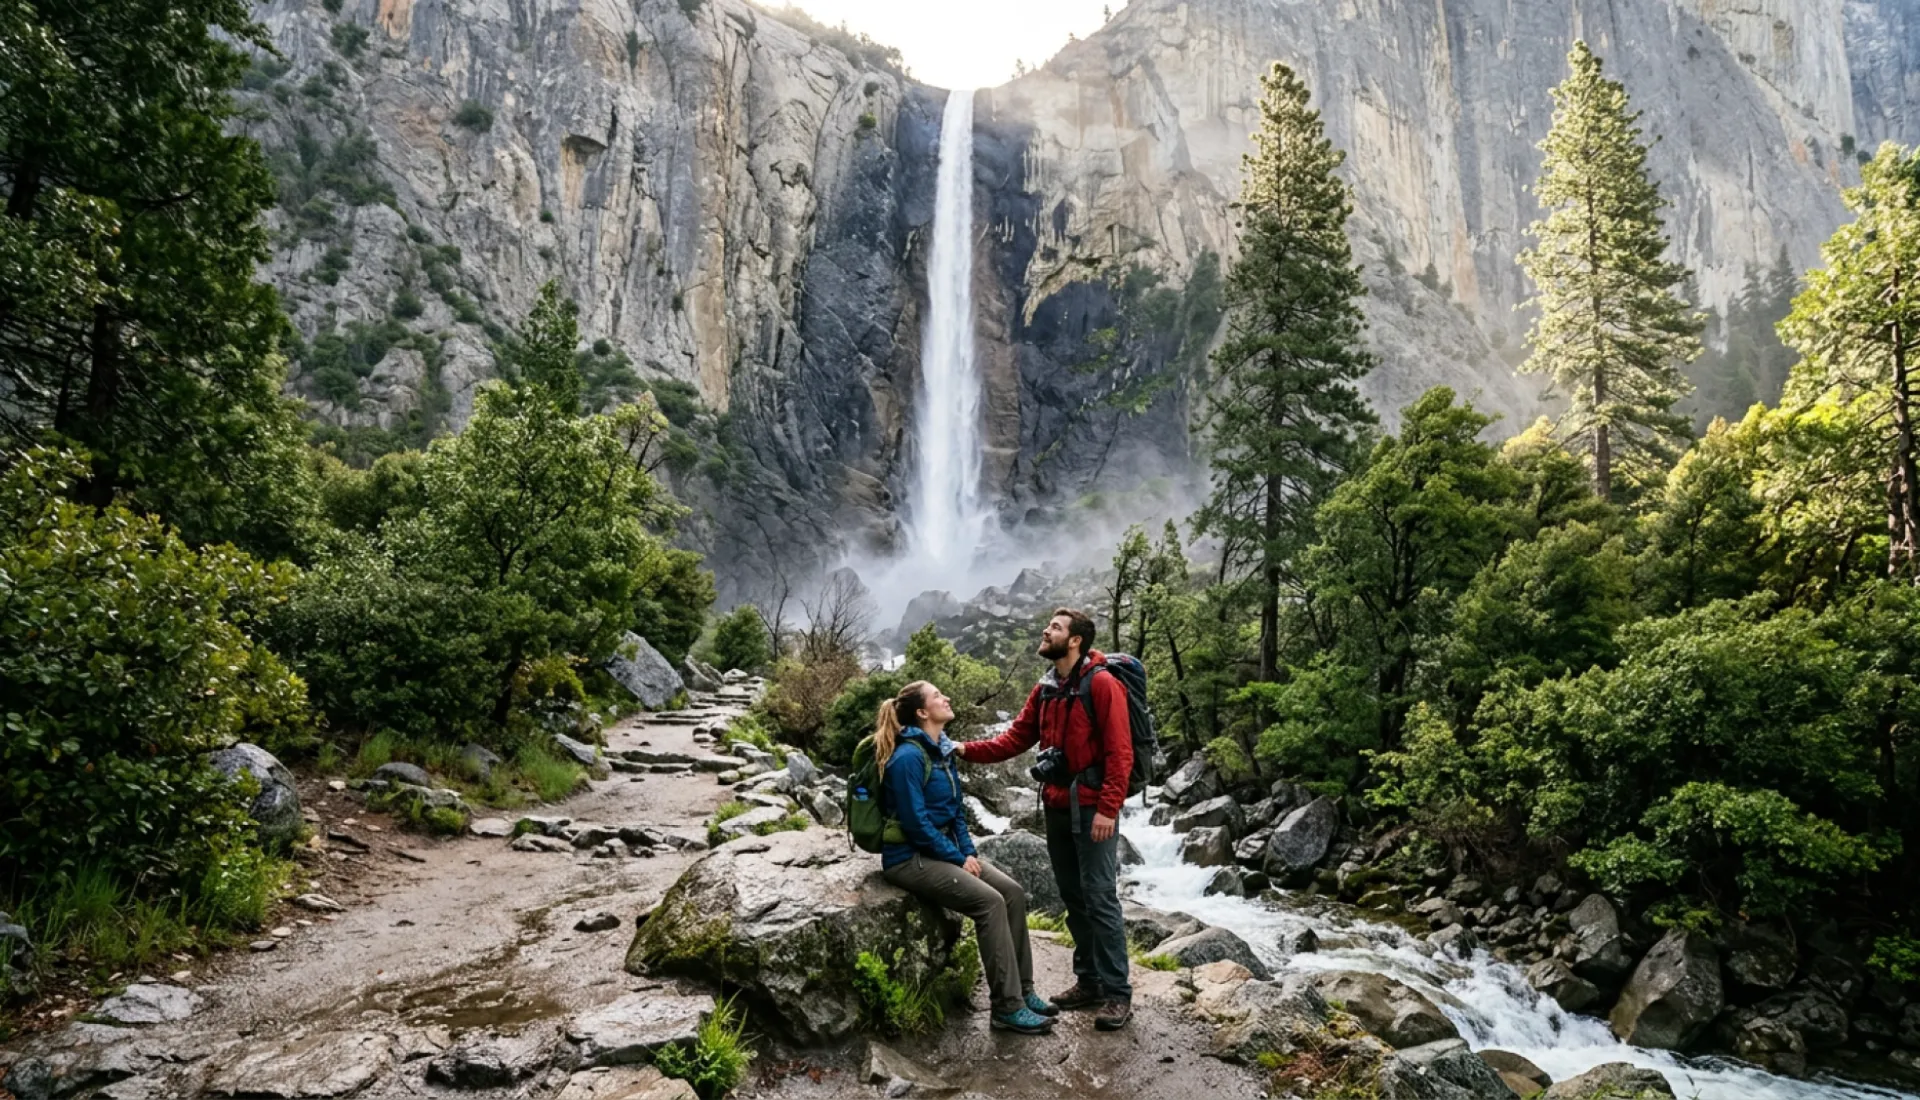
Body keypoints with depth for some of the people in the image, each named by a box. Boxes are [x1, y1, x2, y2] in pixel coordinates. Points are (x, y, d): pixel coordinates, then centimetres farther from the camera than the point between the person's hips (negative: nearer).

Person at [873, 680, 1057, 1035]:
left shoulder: (942, 750, 9)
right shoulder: (908, 757, -20)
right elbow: (916, 823, -21)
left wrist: (968, 850, 1)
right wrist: (958, 858, -15)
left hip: (944, 849, 9)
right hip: (911, 857, -9)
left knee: (1013, 892, -5)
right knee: (989, 902, -22)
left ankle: (1022, 990, 4)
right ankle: (1007, 1007, -14)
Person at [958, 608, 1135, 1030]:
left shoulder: (1101, 683, -12)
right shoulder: (1044, 690, 12)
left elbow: (1119, 751, -16)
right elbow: (1016, 739, 10)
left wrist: (1108, 808, -20)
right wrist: (968, 750, -3)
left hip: (1092, 809, -8)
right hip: (1056, 808, 8)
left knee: (1100, 898, -5)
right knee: (1074, 899, 13)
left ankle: (1117, 994, 3)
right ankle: (1089, 981, 24)